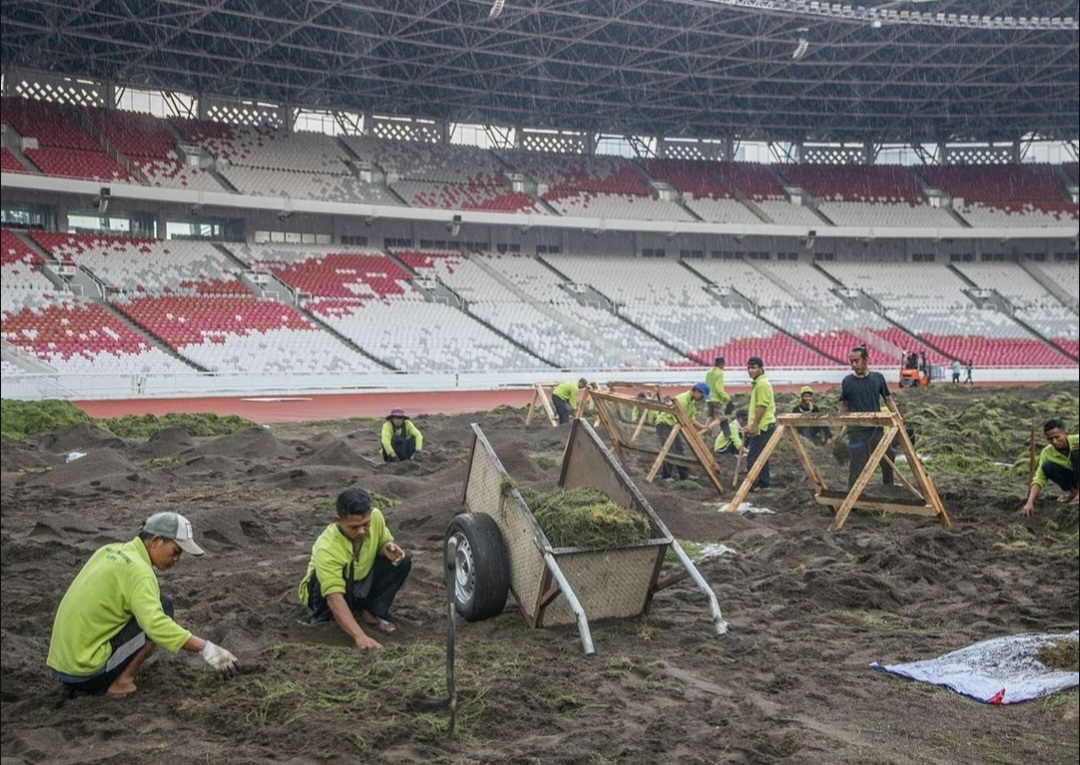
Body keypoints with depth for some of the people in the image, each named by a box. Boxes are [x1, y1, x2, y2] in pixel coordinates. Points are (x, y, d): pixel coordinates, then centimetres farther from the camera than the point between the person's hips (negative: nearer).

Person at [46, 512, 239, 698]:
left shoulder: (111, 550, 11)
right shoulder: (138, 569, -16)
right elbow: (157, 626, -28)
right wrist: (206, 649, -26)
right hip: (85, 672, -9)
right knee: (163, 607, -5)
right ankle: (121, 682, -6)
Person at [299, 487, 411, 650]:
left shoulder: (376, 516, -23)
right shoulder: (327, 548, -39)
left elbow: (383, 543, 0)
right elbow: (335, 598, -47)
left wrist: (389, 548, -27)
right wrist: (360, 636, -59)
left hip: (362, 581, 5)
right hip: (327, 591, -5)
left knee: (402, 561, -18)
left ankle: (370, 612, -3)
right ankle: (322, 618, -9)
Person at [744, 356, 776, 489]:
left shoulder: (762, 384, -14)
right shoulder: (757, 383, 18)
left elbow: (761, 406, -20)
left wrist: (754, 426, -21)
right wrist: (752, 425, 25)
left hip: (762, 427, -11)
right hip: (763, 426, 11)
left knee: (753, 456, -11)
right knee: (761, 456, 14)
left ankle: (754, 483, -10)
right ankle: (764, 481, 18)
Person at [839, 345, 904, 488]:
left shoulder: (878, 378, 3)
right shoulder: (847, 382, -1)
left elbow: (888, 400, 11)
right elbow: (844, 408, 7)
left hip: (877, 428, 3)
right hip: (857, 431, -3)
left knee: (888, 458, 10)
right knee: (857, 467, -3)